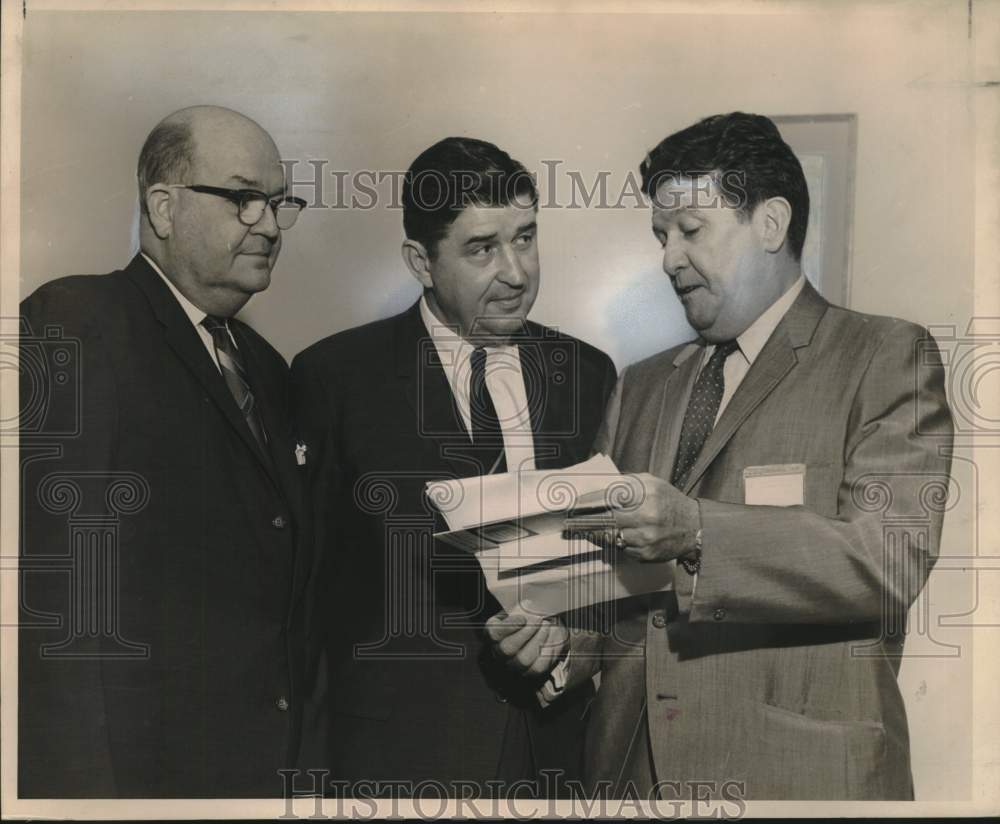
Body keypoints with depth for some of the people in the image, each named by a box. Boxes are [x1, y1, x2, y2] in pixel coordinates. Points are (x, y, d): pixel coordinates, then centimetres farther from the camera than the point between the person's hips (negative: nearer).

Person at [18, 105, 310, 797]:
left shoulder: (268, 368, 14)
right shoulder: (71, 323, -10)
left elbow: (274, 575, 12)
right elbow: (59, 581, -17)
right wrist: (86, 779, -19)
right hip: (126, 768, -7)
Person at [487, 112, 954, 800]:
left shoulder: (887, 356, -3)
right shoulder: (640, 388, 13)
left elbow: (893, 556, -15)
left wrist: (697, 531, -25)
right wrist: (560, 639, -5)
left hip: (797, 769, -4)